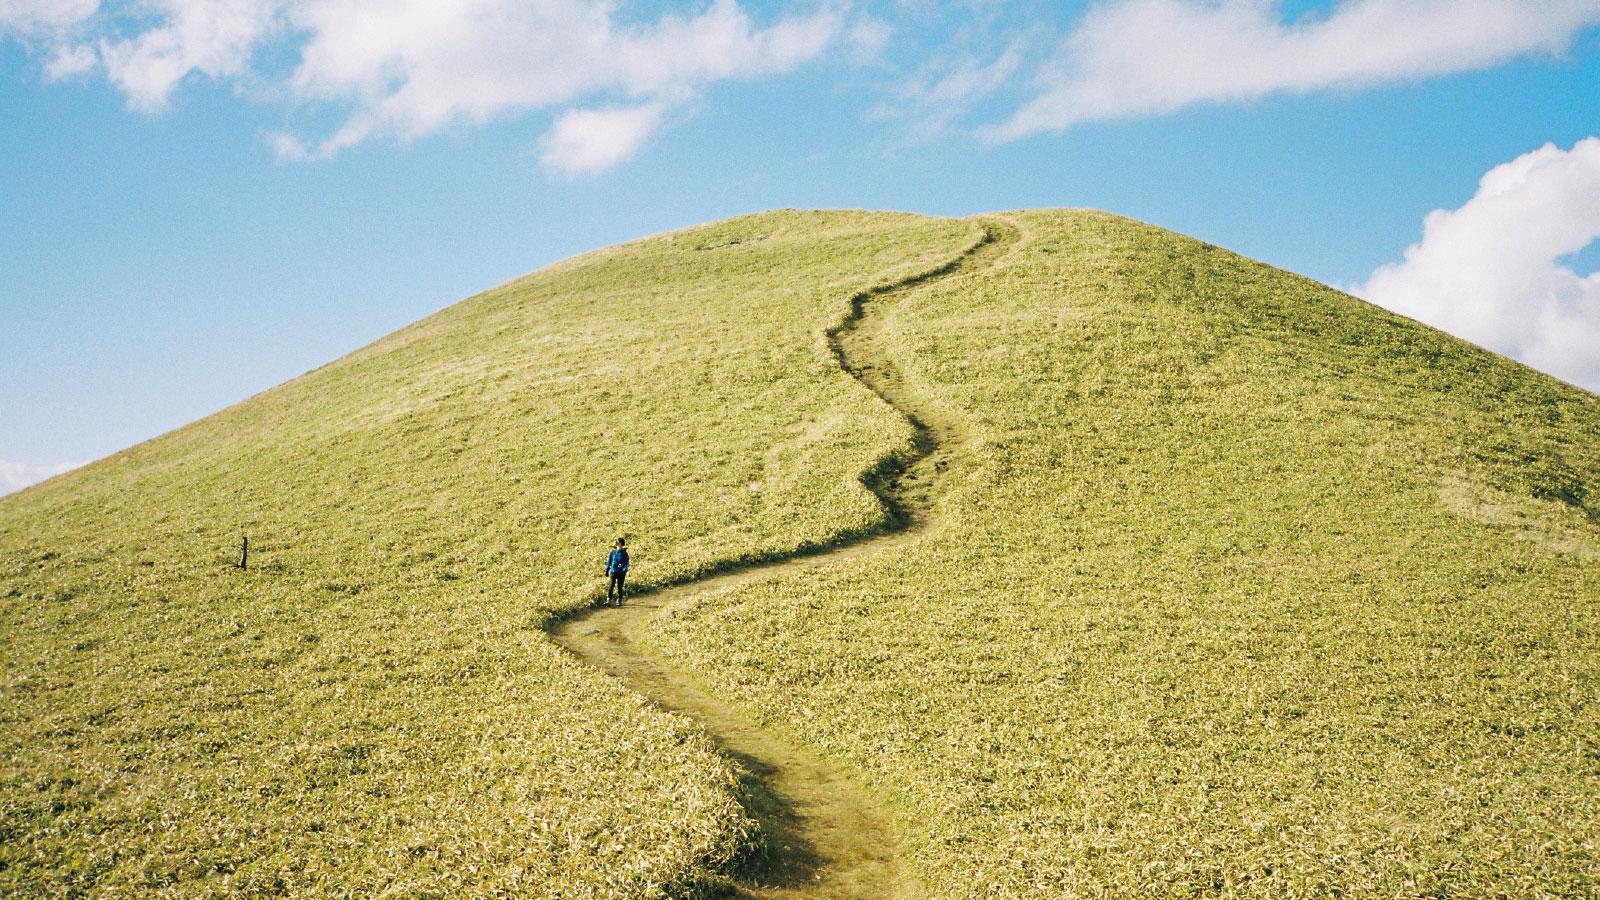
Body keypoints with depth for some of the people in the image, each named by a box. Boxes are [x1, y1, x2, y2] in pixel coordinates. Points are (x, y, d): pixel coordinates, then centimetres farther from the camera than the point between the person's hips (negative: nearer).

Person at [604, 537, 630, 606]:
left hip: (621, 572, -1)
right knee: (611, 586, -5)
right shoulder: (613, 552, 5)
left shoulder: (624, 553, 0)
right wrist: (607, 570, 9)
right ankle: (609, 599, -1)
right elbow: (609, 561, 11)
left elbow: (626, 562, -5)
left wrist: (626, 570, -20)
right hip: (613, 571, 1)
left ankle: (619, 600, 11)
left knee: (620, 587, 3)